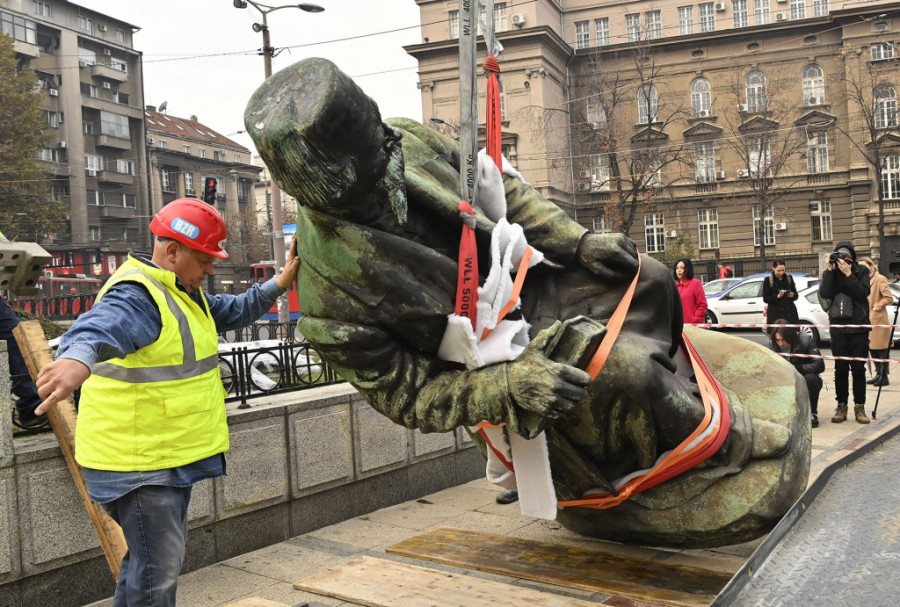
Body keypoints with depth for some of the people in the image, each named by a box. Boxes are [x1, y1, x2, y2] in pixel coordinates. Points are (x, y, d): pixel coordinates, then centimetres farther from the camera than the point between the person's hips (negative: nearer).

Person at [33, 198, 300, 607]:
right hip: (139, 464, -10)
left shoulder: (183, 292, 11)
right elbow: (101, 327, -44)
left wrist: (280, 283, 11)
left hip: (171, 455, 10)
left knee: (154, 561, 25)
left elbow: (232, 312, 24)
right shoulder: (136, 296, -23)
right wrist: (79, 358, -66)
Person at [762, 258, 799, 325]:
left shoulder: (789, 278, 11)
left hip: (790, 313, 3)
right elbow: (765, 299, -4)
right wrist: (778, 296, -19)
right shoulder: (768, 280, 1)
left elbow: (796, 296, 13)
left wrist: (792, 295, -11)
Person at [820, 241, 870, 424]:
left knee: (858, 368, 2)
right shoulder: (831, 273, 6)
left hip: (859, 327, -1)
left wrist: (848, 274, -17)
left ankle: (859, 407, 9)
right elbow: (825, 293, -9)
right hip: (838, 327, 1)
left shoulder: (861, 272, 2)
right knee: (840, 368, 4)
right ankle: (841, 406, 10)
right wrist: (829, 270, -11)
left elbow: (863, 293, -13)